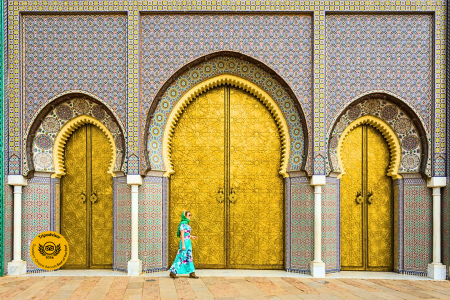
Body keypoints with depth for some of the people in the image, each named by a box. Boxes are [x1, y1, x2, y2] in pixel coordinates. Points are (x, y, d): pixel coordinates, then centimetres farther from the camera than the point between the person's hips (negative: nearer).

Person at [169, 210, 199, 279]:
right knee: (181, 257, -4)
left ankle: (191, 273, 10)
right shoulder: (183, 224, -16)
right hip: (184, 242, -9)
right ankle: (173, 272, 5)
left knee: (189, 257, 8)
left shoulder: (186, 224, 13)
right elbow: (182, 235, -19)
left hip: (188, 242, 9)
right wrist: (183, 245, -21)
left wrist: (191, 236, 16)